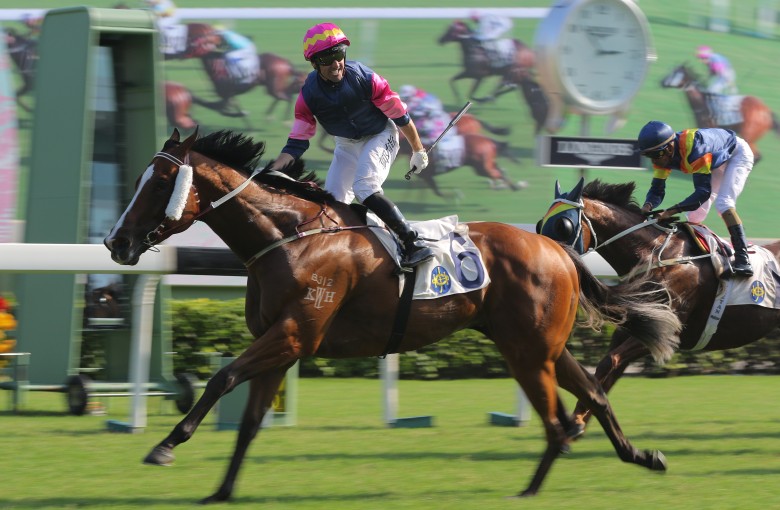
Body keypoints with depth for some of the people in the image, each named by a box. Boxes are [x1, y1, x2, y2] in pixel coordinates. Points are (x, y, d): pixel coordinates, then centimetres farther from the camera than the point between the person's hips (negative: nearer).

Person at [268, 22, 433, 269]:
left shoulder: (364, 78, -28)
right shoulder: (308, 94, -18)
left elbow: (400, 115, -16)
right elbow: (297, 142, -12)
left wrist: (418, 151, -6)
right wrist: (270, 172, -26)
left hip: (380, 136, -5)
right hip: (347, 145, 5)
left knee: (364, 188, -27)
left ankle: (414, 245, -29)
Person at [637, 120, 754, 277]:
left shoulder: (694, 148, -42)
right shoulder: (663, 153, -18)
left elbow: (703, 191, -42)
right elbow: (657, 189, -13)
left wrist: (672, 211, -49)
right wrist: (648, 205, -36)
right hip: (718, 161, 8)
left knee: (723, 203, -27)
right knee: (696, 214, 1)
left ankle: (743, 259, -32)